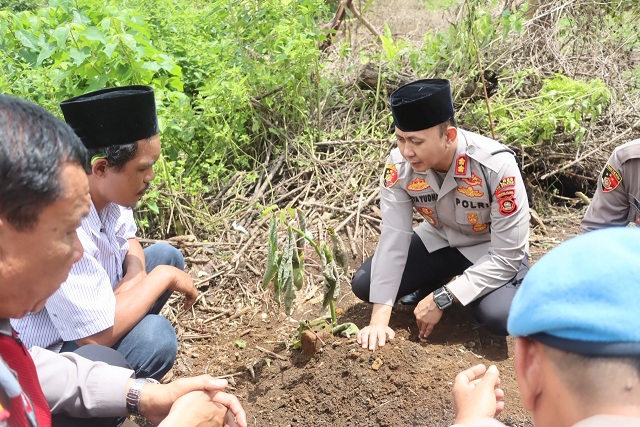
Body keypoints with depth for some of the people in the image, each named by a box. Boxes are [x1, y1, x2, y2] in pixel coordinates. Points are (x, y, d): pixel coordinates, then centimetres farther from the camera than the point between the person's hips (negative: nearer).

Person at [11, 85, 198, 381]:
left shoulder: (107, 187, -12)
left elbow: (127, 241, 9)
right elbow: (98, 334, -32)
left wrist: (136, 276, -14)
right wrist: (162, 277, -20)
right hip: (46, 359, -9)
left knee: (167, 256, 10)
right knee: (155, 336, -30)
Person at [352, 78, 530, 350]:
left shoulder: (497, 166, -34)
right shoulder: (399, 166, -22)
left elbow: (507, 256, -29)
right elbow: (393, 238, -23)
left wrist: (442, 299, -30)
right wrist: (379, 318, -28)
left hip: (494, 252, -3)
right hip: (439, 240, 4)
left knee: (499, 316, -32)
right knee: (364, 285, -11)